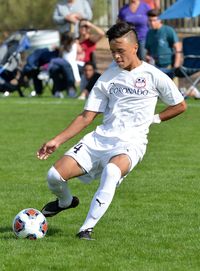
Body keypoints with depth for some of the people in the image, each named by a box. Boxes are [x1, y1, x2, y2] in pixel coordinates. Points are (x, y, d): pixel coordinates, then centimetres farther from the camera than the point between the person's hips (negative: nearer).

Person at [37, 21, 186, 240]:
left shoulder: (153, 76, 2)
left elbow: (180, 106, 14)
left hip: (131, 143, -4)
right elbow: (87, 116, 12)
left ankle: (87, 229, -36)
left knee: (111, 172, -40)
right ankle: (66, 201, 25)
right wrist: (57, 140, 4)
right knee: (55, 175, -12)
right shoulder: (107, 77, 11)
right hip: (100, 139, 4)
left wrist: (154, 118, 4)